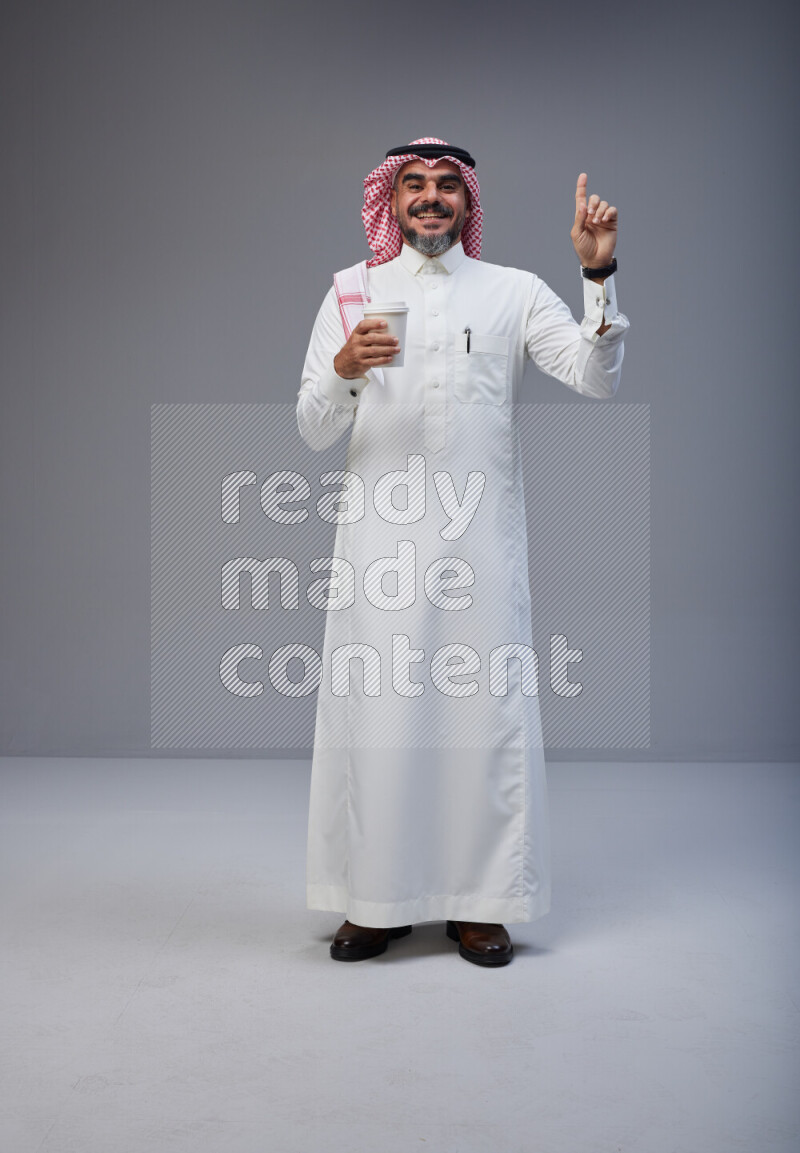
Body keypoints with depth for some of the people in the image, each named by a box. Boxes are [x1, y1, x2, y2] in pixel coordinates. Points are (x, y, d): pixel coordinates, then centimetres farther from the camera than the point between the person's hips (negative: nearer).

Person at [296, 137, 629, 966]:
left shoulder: (514, 291, 11)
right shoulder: (351, 291, 12)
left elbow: (598, 378, -1)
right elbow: (312, 428, 6)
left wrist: (599, 275, -11)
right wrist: (343, 369, -14)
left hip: (481, 532, 0)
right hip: (381, 532, 1)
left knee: (483, 708, 0)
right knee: (376, 708, 0)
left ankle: (479, 901, 13)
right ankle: (378, 898, 14)